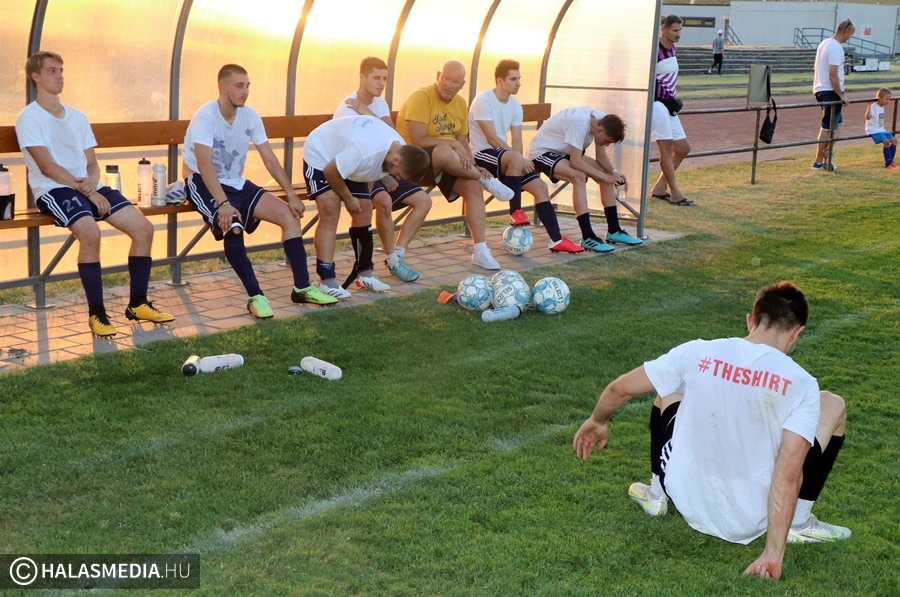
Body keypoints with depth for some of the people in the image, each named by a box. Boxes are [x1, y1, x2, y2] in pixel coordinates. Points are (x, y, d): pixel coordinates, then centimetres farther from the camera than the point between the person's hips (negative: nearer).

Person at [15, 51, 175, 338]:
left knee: (143, 228, -11)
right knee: (90, 231, -36)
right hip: (53, 189, -7)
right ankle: (96, 312, -25)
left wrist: (93, 184, -8)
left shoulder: (78, 117, 18)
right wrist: (86, 191, -16)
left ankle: (137, 304, 0)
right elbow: (46, 167, -12)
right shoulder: (29, 118, -3)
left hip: (88, 186, 7)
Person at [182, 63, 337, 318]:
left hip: (236, 183, 7)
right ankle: (255, 296, -25)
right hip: (203, 184, -7)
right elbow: (204, 165, -29)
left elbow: (269, 158, 3)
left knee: (289, 215, -8)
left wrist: (291, 194, -5)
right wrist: (224, 204, -39)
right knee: (232, 223, -35)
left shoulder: (250, 116, -1)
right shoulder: (206, 115, -20)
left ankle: (302, 287, -2)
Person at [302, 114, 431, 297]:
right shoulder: (364, 151, -43)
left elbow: (378, 172, 2)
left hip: (347, 160, 8)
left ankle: (365, 274, 14)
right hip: (320, 156, -8)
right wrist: (349, 199, -16)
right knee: (330, 213, -19)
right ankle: (327, 281, -20)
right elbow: (330, 172, -29)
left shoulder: (401, 150, -16)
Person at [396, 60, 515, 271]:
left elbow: (463, 143, 9)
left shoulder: (460, 104, 8)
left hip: (447, 164, 7)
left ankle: (480, 251, -14)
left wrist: (472, 166, -9)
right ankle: (487, 180, -16)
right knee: (444, 153, -39)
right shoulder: (421, 97, -15)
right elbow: (418, 140, -23)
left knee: (473, 185, -17)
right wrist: (453, 144, -21)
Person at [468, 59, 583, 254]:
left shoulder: (515, 105, 7)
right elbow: (492, 138, -20)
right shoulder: (483, 100, -14)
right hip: (481, 154, -7)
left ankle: (556, 240, -6)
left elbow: (516, 141, 4)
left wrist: (520, 162, -16)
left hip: (505, 156, 7)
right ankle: (515, 212, -23)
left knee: (540, 186, -8)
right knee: (514, 158, -37)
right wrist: (520, 159, -23)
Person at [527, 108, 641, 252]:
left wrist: (614, 173, -16)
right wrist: (605, 176, -28)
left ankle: (614, 231, 6)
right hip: (541, 152, -9)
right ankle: (588, 238, -31)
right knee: (579, 177, -32)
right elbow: (576, 161, -34)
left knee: (608, 174, -2)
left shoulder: (602, 121, -8)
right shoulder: (580, 123, -34)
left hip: (563, 151, 9)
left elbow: (601, 157, 2)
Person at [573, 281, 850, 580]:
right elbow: (788, 475, -20)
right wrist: (773, 552, -17)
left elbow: (620, 388, 4)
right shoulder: (802, 384, -13)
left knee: (669, 388, 26)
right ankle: (798, 524, 12)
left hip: (687, 500, 2)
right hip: (750, 520, -2)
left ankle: (656, 495, 35)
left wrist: (597, 421, 24)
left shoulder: (698, 353, -7)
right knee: (833, 405, 12)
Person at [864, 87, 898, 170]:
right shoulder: (873, 106, -15)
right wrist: (869, 106, -32)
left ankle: (890, 161, 4)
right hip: (873, 130, -9)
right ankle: (887, 163, -17)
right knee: (886, 141, -25)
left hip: (881, 130, 9)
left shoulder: (882, 107, 12)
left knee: (894, 140, -4)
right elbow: (868, 117, -33)